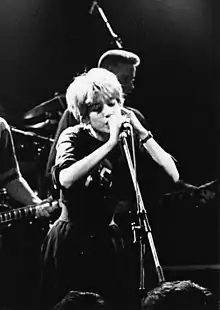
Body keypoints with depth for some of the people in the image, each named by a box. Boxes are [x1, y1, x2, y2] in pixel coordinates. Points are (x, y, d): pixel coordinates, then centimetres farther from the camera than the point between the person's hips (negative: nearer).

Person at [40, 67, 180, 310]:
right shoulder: (73, 138, -10)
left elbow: (173, 176, -16)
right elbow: (65, 179, -32)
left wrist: (142, 133, -21)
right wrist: (111, 143, -33)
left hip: (108, 242, 3)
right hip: (70, 243, -3)